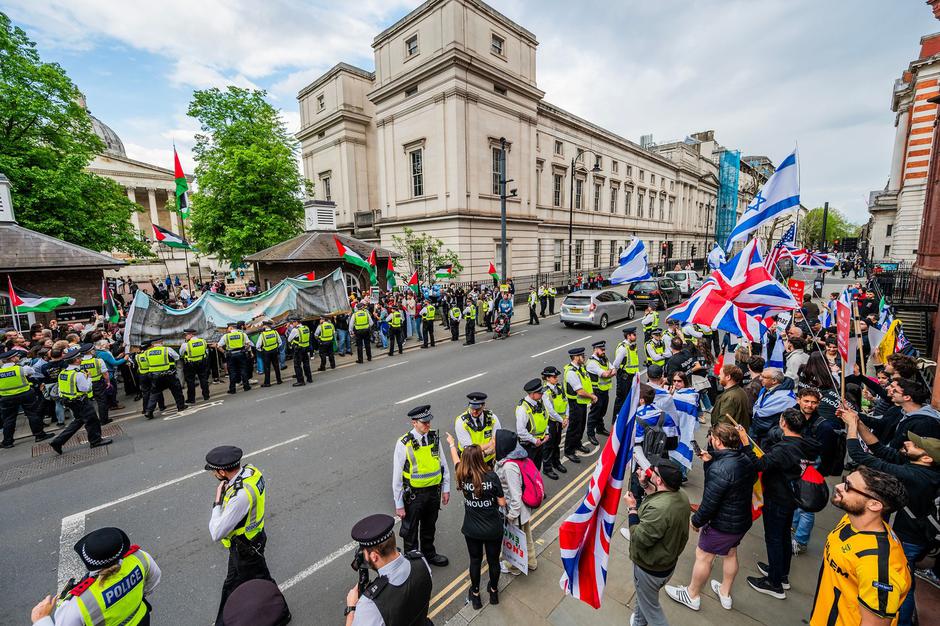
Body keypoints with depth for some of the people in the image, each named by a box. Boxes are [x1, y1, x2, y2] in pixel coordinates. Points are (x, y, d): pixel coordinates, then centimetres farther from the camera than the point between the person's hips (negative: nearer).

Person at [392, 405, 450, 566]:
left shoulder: (434, 438, -6)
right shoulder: (404, 444, -21)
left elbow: (443, 463, 5)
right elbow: (397, 476, -14)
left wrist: (446, 488, 6)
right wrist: (398, 504, -10)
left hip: (434, 491, 5)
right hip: (414, 494, -4)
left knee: (430, 527, 25)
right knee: (410, 530, 15)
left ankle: (429, 554, 49)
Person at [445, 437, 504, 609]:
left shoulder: (462, 476, -17)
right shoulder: (492, 476, -24)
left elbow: (456, 460, 4)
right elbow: (502, 503, -14)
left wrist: (451, 443, 22)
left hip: (472, 530, 1)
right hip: (493, 529, -1)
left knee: (475, 561, 23)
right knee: (493, 560, 22)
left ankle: (475, 595, 42)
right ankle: (494, 592, 45)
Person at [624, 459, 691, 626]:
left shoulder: (658, 509, -41)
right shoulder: (681, 495, -15)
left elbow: (639, 539, -31)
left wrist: (632, 509, -22)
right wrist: (645, 485, -3)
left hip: (651, 569, -8)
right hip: (669, 561, 8)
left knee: (650, 607, 21)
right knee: (643, 594, 34)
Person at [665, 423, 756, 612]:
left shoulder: (719, 469, -33)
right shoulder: (745, 460, -6)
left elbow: (709, 503, -27)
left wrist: (696, 521, -11)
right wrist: (709, 462, -1)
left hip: (723, 525, -8)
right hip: (743, 521, 8)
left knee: (703, 557, 11)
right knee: (730, 554, 27)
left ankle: (692, 595, 30)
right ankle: (725, 594, 48)